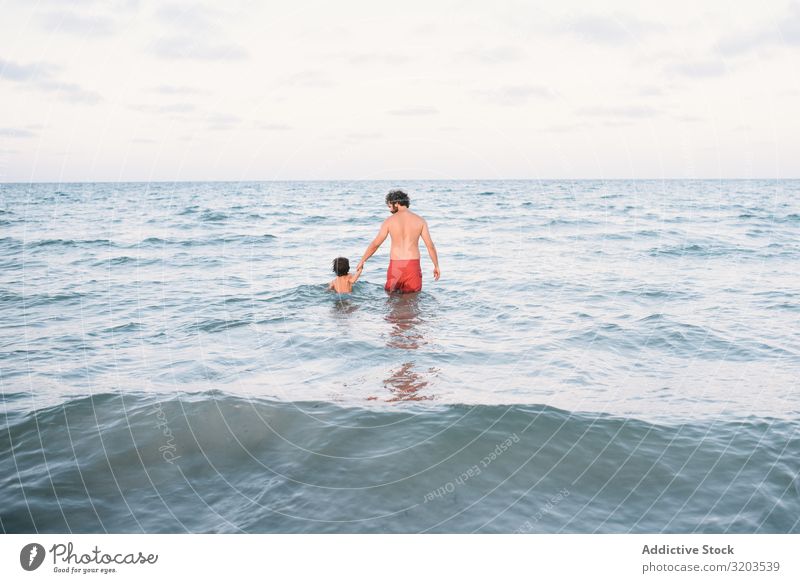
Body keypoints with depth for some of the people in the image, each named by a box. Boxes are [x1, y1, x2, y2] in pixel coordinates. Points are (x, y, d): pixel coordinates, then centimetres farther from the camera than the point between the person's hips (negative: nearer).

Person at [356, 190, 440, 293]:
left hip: (395, 265, -1)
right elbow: (430, 246, 1)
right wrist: (436, 266, 10)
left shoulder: (389, 221, -2)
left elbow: (375, 244, 2)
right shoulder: (420, 220, 2)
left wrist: (362, 261, 13)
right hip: (413, 265, 1)